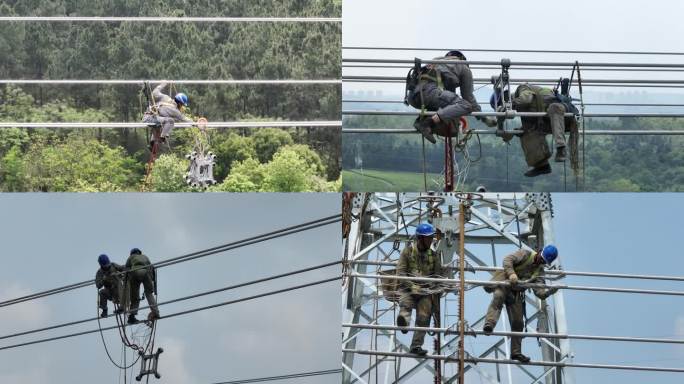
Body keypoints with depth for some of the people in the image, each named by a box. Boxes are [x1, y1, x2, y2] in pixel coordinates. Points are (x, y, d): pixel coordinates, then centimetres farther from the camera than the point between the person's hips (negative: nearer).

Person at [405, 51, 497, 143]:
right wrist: (484, 118, 25)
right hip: (429, 90, -8)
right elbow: (468, 96, 17)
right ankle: (427, 123, -30)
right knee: (465, 106, -13)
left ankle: (420, 120, 2)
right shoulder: (464, 67, 21)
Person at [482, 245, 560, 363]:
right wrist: (511, 273, -35)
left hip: (516, 294, 5)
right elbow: (507, 260, -17)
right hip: (504, 281, -5)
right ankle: (489, 324, -54)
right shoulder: (525, 254, -2)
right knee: (498, 296, -39)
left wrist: (550, 291, -24)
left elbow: (539, 292, -2)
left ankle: (516, 352, 10)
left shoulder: (539, 271, 10)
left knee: (518, 322, 1)